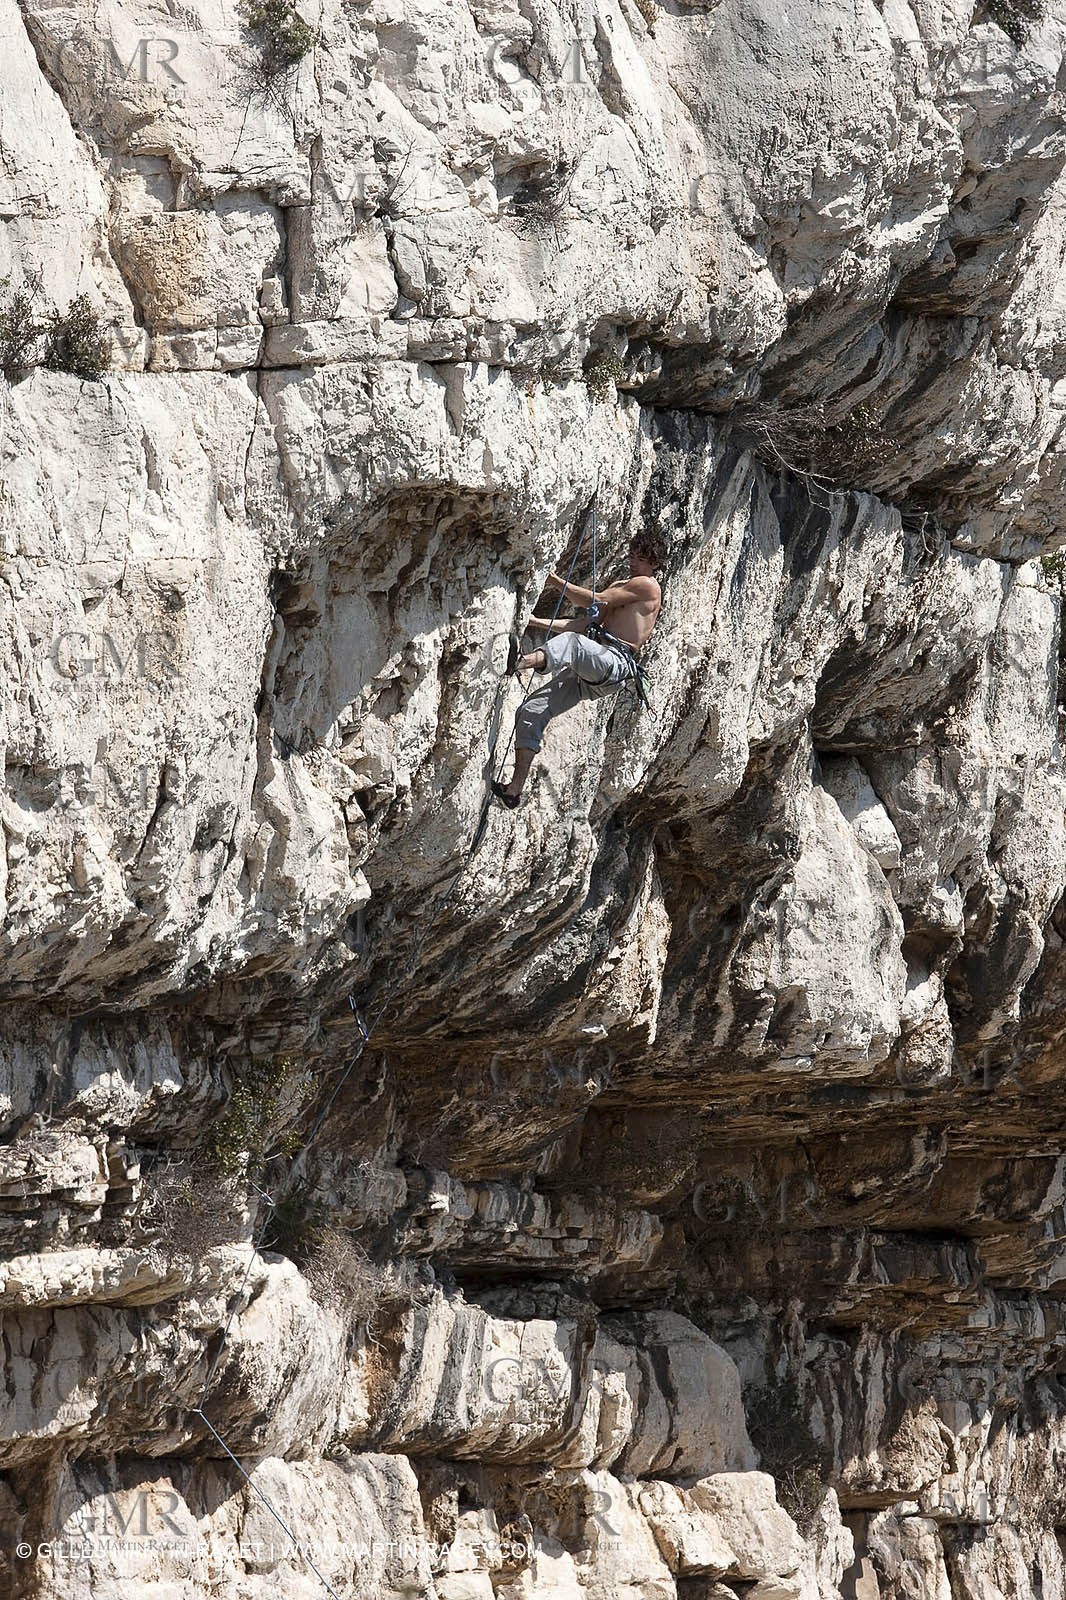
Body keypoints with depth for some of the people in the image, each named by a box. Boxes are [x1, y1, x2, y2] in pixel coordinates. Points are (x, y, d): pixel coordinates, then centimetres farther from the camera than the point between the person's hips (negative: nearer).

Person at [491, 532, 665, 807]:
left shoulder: (647, 586, 5)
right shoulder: (619, 588, 33)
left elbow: (595, 602, -2)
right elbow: (584, 624, 31)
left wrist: (556, 582, 5)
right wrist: (537, 622, 23)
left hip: (615, 664, -9)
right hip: (589, 673, 9)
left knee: (571, 642, -41)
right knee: (531, 710, -6)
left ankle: (522, 661, -71)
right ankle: (515, 789, -9)